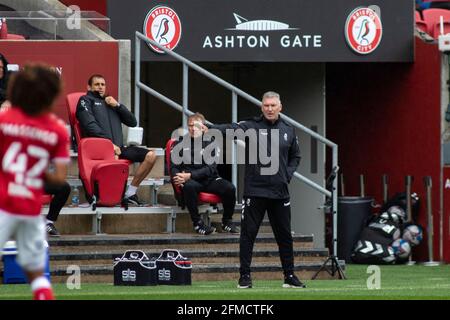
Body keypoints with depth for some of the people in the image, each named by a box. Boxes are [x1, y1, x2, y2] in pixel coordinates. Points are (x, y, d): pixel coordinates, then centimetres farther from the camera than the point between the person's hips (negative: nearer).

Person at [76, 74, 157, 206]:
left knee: (150, 155, -11)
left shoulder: (110, 102, 31)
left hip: (118, 147, 7)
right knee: (114, 156, -41)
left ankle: (131, 192, -5)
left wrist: (117, 105, 9)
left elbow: (133, 122, 23)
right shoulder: (86, 100, 14)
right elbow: (90, 126, -4)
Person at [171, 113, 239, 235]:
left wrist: (190, 175, -19)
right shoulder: (180, 144, 9)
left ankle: (227, 221, -2)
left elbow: (210, 168, -5)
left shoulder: (209, 144, 6)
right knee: (189, 186, -38)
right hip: (190, 180, -1)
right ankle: (197, 222, -23)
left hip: (209, 179, 1)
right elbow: (174, 167, 5)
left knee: (229, 188, -26)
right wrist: (178, 177, -20)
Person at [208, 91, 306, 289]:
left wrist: (288, 174, 4)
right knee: (248, 234, -1)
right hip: (254, 191, -3)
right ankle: (245, 276, 6)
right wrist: (209, 129, -39)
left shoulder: (288, 131, 10)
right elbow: (231, 129, -20)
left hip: (279, 191, 3)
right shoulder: (251, 127, -3)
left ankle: (289, 276, 18)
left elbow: (295, 156, 21)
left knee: (284, 235, 9)